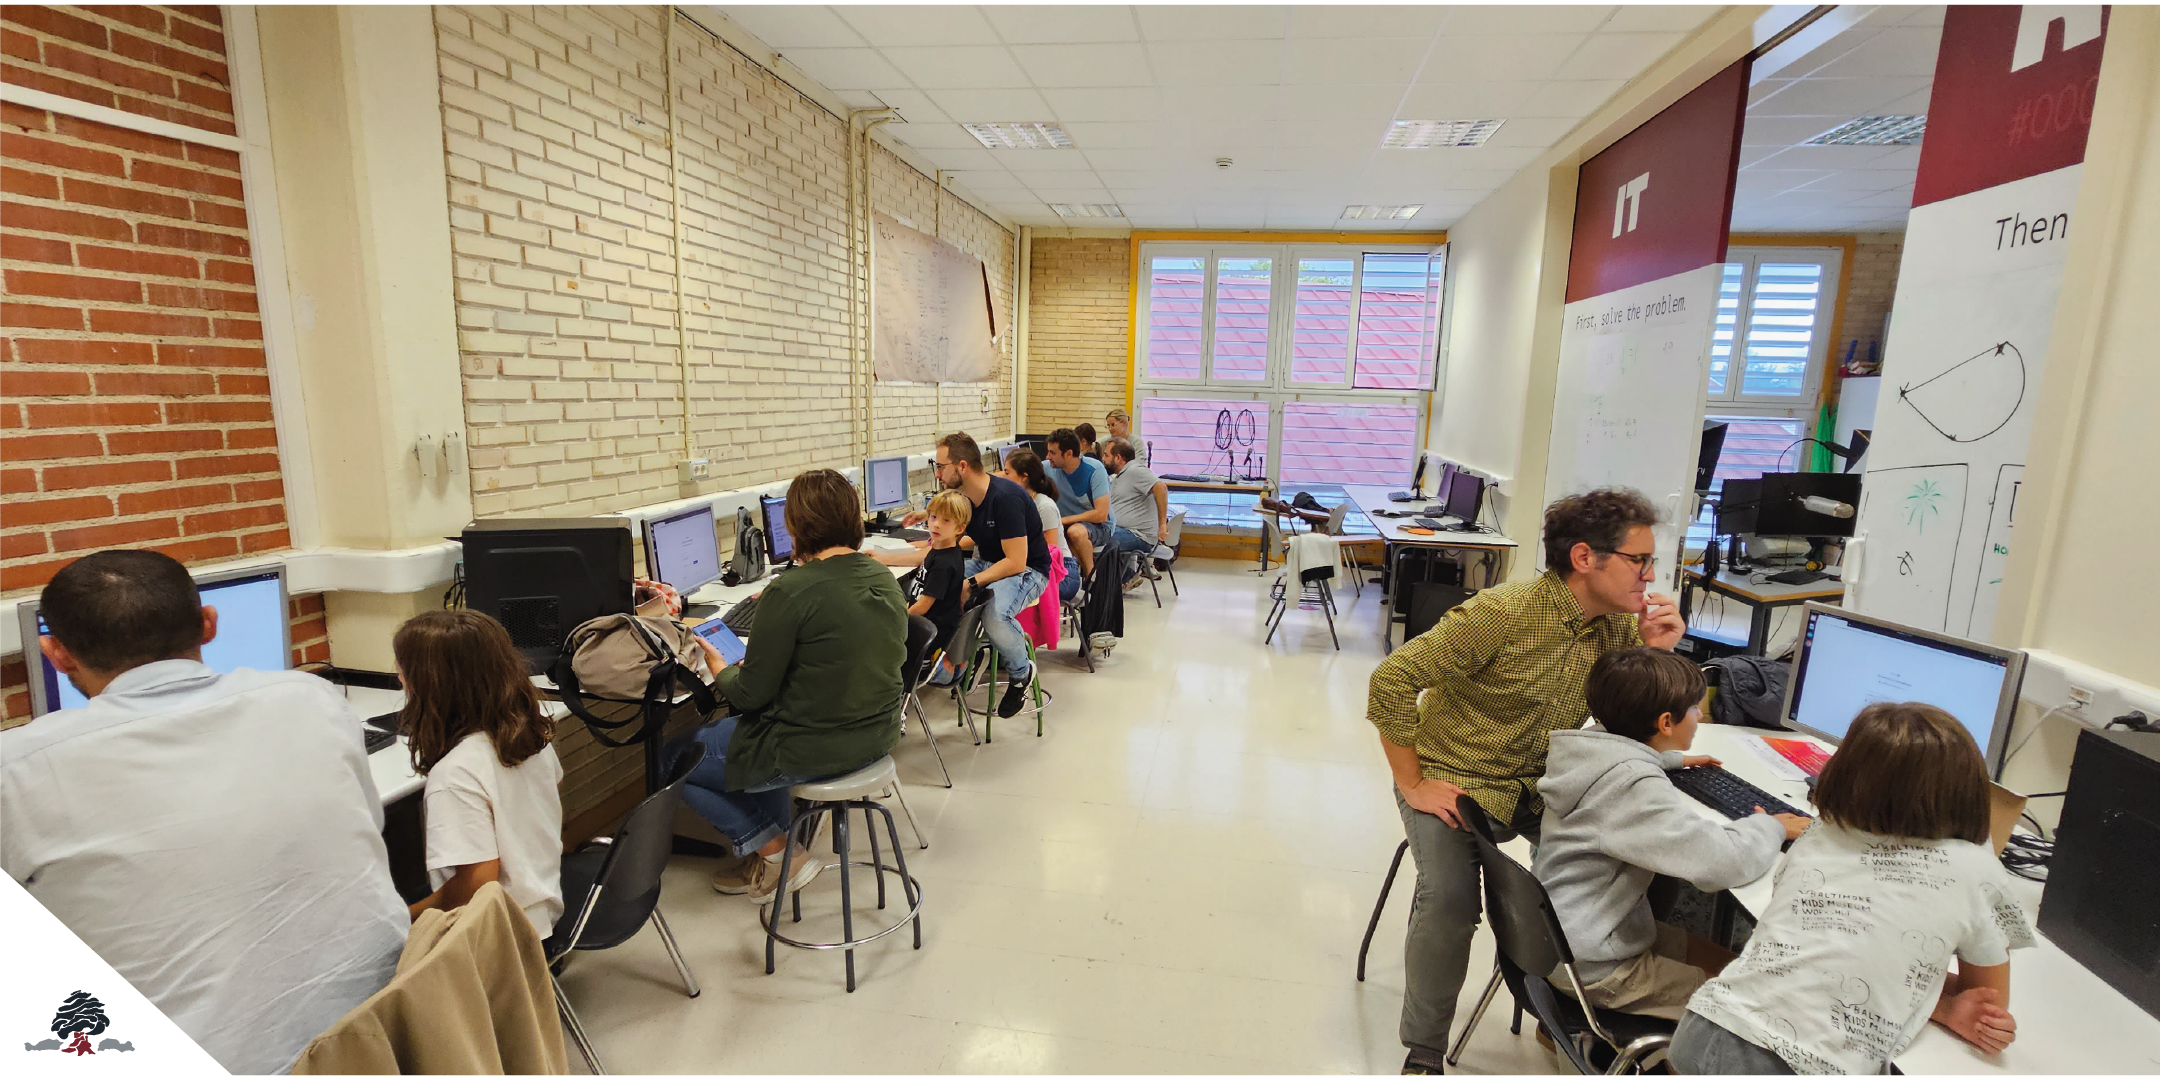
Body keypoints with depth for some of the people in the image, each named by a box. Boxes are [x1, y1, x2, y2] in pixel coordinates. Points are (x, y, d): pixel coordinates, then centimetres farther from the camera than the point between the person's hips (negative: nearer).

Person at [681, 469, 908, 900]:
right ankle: (776, 836, 29)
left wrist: (720, 671, 6)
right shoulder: (885, 578, 0)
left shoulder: (791, 591, -23)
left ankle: (776, 852, 13)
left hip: (813, 750, -8)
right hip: (877, 735, 8)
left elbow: (752, 694, -16)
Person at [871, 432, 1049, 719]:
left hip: (1027, 570, -8)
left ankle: (1021, 672, -4)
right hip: (986, 563, 8)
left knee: (994, 615, -36)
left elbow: (1015, 562, -25)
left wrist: (970, 584, -28)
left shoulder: (1005, 497, -25)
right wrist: (885, 558, 2)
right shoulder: (960, 499, -2)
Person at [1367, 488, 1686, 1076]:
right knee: (1450, 900, -26)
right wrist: (1412, 784, -18)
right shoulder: (1503, 614, -23)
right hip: (1454, 780, -6)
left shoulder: (1621, 625, 0)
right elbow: (1391, 679, -23)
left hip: (1539, 784, 6)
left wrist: (1656, 652, -11)